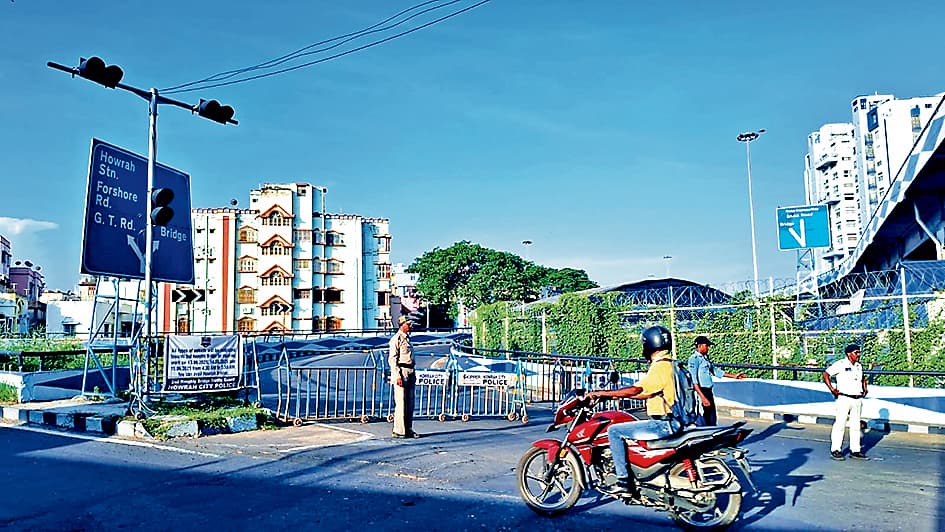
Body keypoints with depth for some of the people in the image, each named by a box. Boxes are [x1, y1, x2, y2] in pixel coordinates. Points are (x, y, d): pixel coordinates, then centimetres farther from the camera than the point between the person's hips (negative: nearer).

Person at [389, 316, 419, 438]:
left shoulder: (407, 338, 18)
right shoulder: (396, 339, -8)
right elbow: (392, 359, -13)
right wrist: (398, 376, -19)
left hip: (410, 373, 9)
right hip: (401, 372, -9)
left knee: (410, 403, 9)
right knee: (401, 403, -6)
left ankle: (408, 429, 15)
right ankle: (398, 431, -1)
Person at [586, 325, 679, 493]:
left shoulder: (660, 366, -17)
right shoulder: (670, 364, 15)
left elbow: (637, 390, -27)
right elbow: (647, 393, 20)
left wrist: (603, 393, -22)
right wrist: (620, 395, 17)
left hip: (662, 424, -11)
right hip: (670, 422, 11)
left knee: (614, 431, -12)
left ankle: (623, 479, -12)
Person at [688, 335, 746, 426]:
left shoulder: (705, 357, 15)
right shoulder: (694, 359, -12)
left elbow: (715, 371, 25)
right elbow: (694, 381, -18)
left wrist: (733, 376, 26)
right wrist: (702, 397, -24)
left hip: (709, 391, 9)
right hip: (701, 392, -9)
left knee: (712, 420, 14)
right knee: (703, 423, -6)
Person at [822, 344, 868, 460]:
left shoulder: (859, 366, 13)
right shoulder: (840, 364, -8)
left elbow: (863, 378, 33)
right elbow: (826, 374, -9)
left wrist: (864, 389, 17)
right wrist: (832, 389, -15)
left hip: (857, 399, 7)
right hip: (844, 398, -7)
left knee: (856, 425, 10)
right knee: (840, 424, -5)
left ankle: (855, 450, 17)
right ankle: (835, 450, 0)